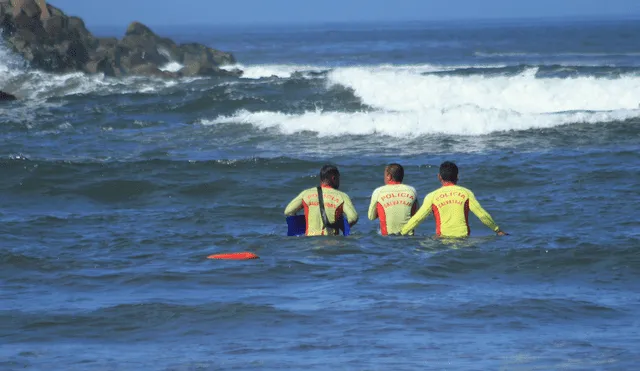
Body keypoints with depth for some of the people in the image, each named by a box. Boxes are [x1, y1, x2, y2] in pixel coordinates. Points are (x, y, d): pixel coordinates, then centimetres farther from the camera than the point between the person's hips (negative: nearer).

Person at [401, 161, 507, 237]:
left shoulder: (432, 196, 6)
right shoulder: (466, 193, 9)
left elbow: (417, 218, 6)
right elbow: (482, 215, 9)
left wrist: (402, 234, 17)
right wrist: (498, 230, 20)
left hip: (442, 238, -1)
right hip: (463, 236, 1)